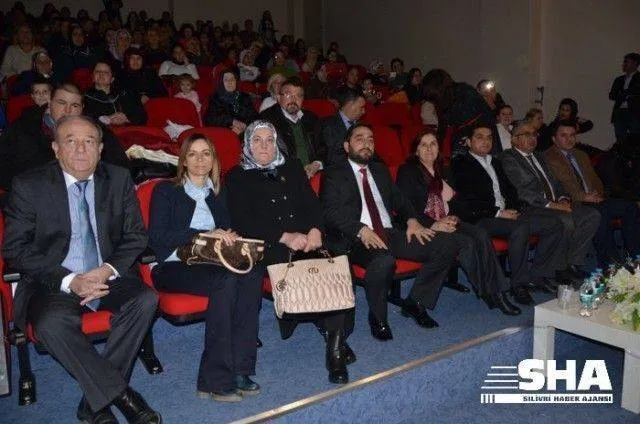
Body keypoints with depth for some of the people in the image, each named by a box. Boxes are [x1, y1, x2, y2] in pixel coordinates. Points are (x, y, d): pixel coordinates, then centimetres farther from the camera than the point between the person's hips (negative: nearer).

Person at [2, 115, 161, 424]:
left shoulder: (119, 180, 3)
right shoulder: (28, 186, -3)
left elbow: (135, 236, 5)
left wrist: (108, 270, -15)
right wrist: (69, 281, -18)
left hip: (110, 277, 2)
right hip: (54, 281, -2)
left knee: (146, 299, -26)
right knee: (50, 323, -33)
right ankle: (120, 395, -19)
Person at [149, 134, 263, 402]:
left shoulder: (217, 194, 22)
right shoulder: (166, 191, 7)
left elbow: (227, 230, 24)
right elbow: (156, 237, -6)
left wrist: (229, 238, -2)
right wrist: (205, 234, -14)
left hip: (209, 264, 4)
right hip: (174, 267, -4)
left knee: (252, 274, -29)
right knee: (226, 281, -35)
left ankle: (239, 368, -29)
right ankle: (215, 378, -30)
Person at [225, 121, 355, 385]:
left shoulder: (292, 167, 25)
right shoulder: (237, 177, 13)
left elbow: (312, 203, 15)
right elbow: (242, 222, -1)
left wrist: (316, 230, -9)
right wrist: (285, 237, -13)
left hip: (307, 237, 3)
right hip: (269, 246, -3)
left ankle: (335, 347, -26)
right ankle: (335, 338, -22)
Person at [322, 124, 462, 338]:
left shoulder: (380, 171, 26)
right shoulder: (334, 175, 6)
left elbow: (399, 199, 21)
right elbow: (331, 213, -7)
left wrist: (411, 220, -1)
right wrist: (361, 230, -23)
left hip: (391, 234, 6)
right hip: (357, 240, -6)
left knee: (447, 246, -11)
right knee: (384, 260, -40)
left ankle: (415, 302, 3)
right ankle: (377, 318, -13)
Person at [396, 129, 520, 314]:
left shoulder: (441, 171, 20)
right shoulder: (407, 171, 0)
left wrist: (453, 217, -2)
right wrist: (434, 224, -18)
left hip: (447, 223, 6)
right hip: (425, 227, -6)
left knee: (481, 235, -22)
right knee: (466, 242, -28)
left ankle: (497, 291, -25)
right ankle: (487, 293, -18)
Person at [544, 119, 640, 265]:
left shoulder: (581, 155, 26)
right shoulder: (549, 158, -1)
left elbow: (595, 180, 24)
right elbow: (563, 184, -12)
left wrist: (597, 195, 2)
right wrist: (583, 197, -21)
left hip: (593, 200, 8)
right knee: (601, 211, -35)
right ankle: (608, 264, -27)